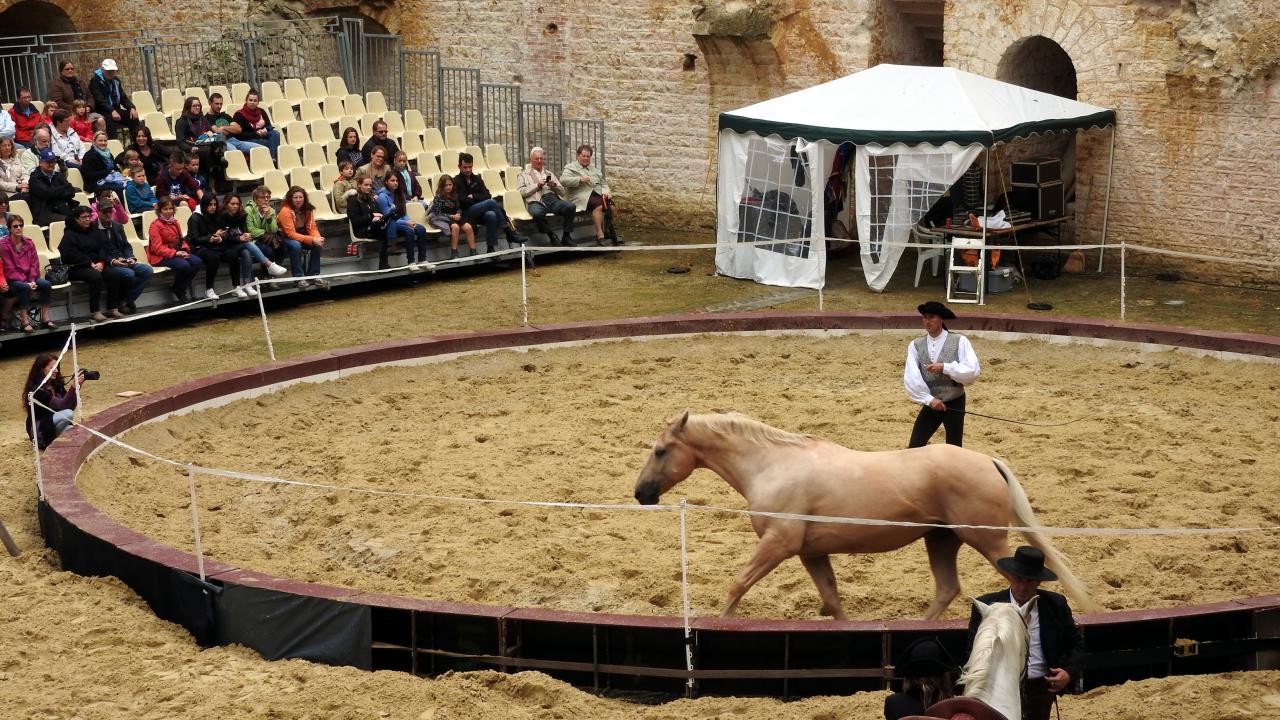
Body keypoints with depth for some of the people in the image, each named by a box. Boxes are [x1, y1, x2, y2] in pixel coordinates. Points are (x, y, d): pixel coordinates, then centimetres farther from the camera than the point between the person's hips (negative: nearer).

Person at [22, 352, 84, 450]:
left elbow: (70, 406, -1)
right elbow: (61, 405, -29)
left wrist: (77, 387, -14)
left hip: (53, 424, 6)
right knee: (67, 414, -30)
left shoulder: (56, 384, 2)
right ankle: (47, 441, -13)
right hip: (39, 429, -6)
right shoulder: (37, 390, -20)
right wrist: (73, 386, -41)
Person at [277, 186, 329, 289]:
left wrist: (318, 238, -26)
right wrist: (312, 239, -35)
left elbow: (312, 228, -2)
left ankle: (313, 275, -14)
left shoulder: (307, 209, -3)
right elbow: (291, 234, -27)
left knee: (317, 245, -20)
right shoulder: (285, 211, -23)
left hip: (301, 236, 6)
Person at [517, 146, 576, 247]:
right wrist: (537, 186, -3)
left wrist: (554, 186, 5)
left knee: (570, 206, -27)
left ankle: (566, 236, -17)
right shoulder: (524, 175, 21)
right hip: (536, 201, -4)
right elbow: (521, 192, 3)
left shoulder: (549, 173, 33)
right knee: (537, 213, -41)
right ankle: (550, 235, -21)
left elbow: (562, 191, 26)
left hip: (553, 198, 4)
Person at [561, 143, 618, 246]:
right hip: (582, 196, -5)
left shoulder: (595, 169, 30)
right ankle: (600, 234, -37)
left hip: (598, 194, 5)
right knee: (598, 205, -36)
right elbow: (563, 180, -4)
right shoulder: (571, 167, 13)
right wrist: (579, 179, -14)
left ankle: (609, 231, -14)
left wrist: (606, 192, 2)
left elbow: (603, 184, 25)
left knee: (610, 206, -27)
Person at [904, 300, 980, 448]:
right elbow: (910, 378, -10)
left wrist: (945, 368, -23)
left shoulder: (959, 341, -8)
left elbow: (973, 371, -16)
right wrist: (929, 399, -20)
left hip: (954, 404, -3)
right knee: (914, 449, 0)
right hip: (930, 405, 3)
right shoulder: (916, 345, 0)